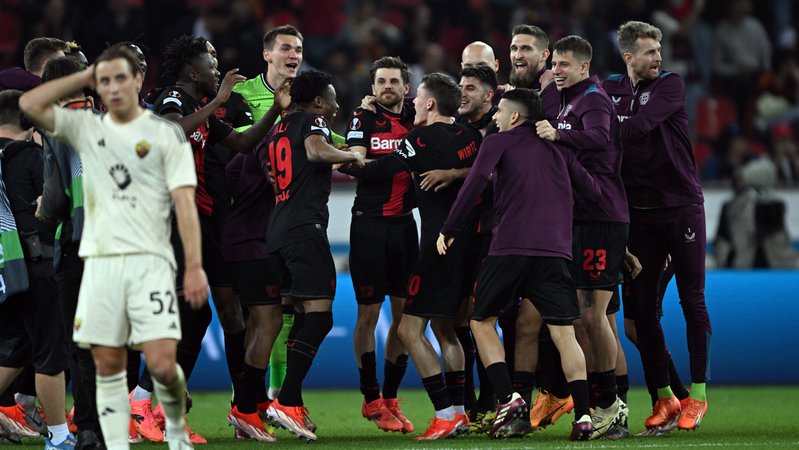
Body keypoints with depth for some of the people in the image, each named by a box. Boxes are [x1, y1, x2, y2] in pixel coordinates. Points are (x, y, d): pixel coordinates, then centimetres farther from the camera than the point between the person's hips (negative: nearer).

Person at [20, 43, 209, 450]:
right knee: (107, 366, 1)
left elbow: (185, 203, -3)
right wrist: (83, 77, 4)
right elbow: (30, 104, 2)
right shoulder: (86, 127, 12)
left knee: (162, 364, -12)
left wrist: (194, 266, -11)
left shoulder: (166, 134, 3)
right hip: (100, 261, 3)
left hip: (149, 261, -3)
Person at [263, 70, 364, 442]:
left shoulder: (278, 129, 22)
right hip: (305, 226, -9)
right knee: (319, 316, -12)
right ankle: (286, 403, -21)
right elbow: (316, 151, -22)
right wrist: (352, 156, -6)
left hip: (277, 228, 9)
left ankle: (293, 402, 13)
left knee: (305, 314, 15)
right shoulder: (311, 121, -1)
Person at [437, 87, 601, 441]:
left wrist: (448, 231, 2)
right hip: (554, 249, 3)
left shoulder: (498, 142, 8)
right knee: (564, 333, 2)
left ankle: (508, 399, -4)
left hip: (509, 248, -3)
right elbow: (592, 191, 14)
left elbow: (474, 184, -6)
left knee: (482, 321, 13)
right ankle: (583, 416, -9)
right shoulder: (557, 146, 19)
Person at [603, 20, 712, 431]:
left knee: (692, 302, -1)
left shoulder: (670, 85, -6)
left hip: (682, 206, -3)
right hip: (639, 210, 4)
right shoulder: (610, 89, 7)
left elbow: (638, 125, -21)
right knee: (642, 308, 2)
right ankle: (664, 397, 10)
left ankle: (697, 395, 5)